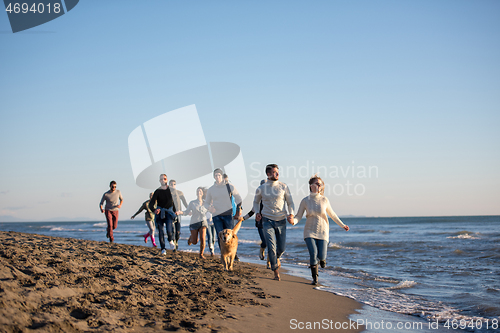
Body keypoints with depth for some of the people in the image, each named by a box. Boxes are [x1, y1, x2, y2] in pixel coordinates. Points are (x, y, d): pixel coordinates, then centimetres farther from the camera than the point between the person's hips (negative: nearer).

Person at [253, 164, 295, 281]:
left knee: (282, 247, 5)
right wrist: (257, 213, 1)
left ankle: (276, 257, 41)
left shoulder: (283, 187, 0)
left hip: (281, 221, 1)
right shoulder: (261, 189, 1)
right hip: (267, 220, -1)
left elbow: (290, 202, 6)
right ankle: (276, 271, 3)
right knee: (271, 247, -11)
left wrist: (291, 215, -10)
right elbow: (256, 202, 18)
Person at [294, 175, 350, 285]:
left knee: (321, 256, -7)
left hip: (322, 231, 1)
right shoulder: (305, 201, -5)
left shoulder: (324, 200, -4)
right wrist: (293, 221, -26)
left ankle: (322, 258, 34)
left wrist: (342, 225, 14)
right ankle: (315, 278, 1)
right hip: (310, 231, -1)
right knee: (313, 254, -18)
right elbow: (298, 216, -3)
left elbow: (332, 214, 9)